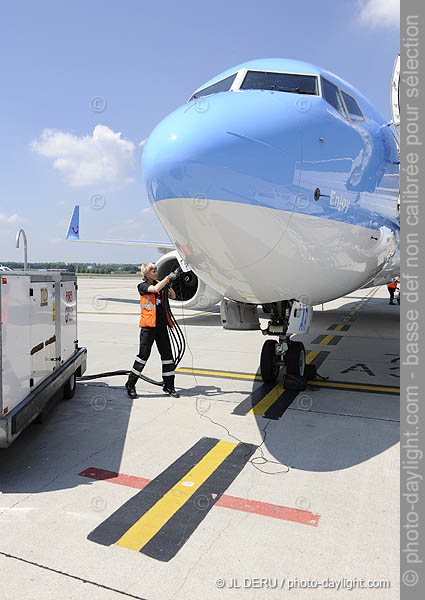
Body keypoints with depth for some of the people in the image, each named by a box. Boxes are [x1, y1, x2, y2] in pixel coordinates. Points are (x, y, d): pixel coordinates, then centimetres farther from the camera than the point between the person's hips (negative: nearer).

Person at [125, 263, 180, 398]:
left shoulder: (159, 283, 13)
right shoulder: (142, 286, -4)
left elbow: (173, 296, 13)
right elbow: (155, 289, -24)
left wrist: (168, 285, -3)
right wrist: (168, 278, -18)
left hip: (161, 325, 6)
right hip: (148, 326, -6)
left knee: (167, 354, 6)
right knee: (143, 355, -3)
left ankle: (169, 386, 17)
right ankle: (130, 385, 13)